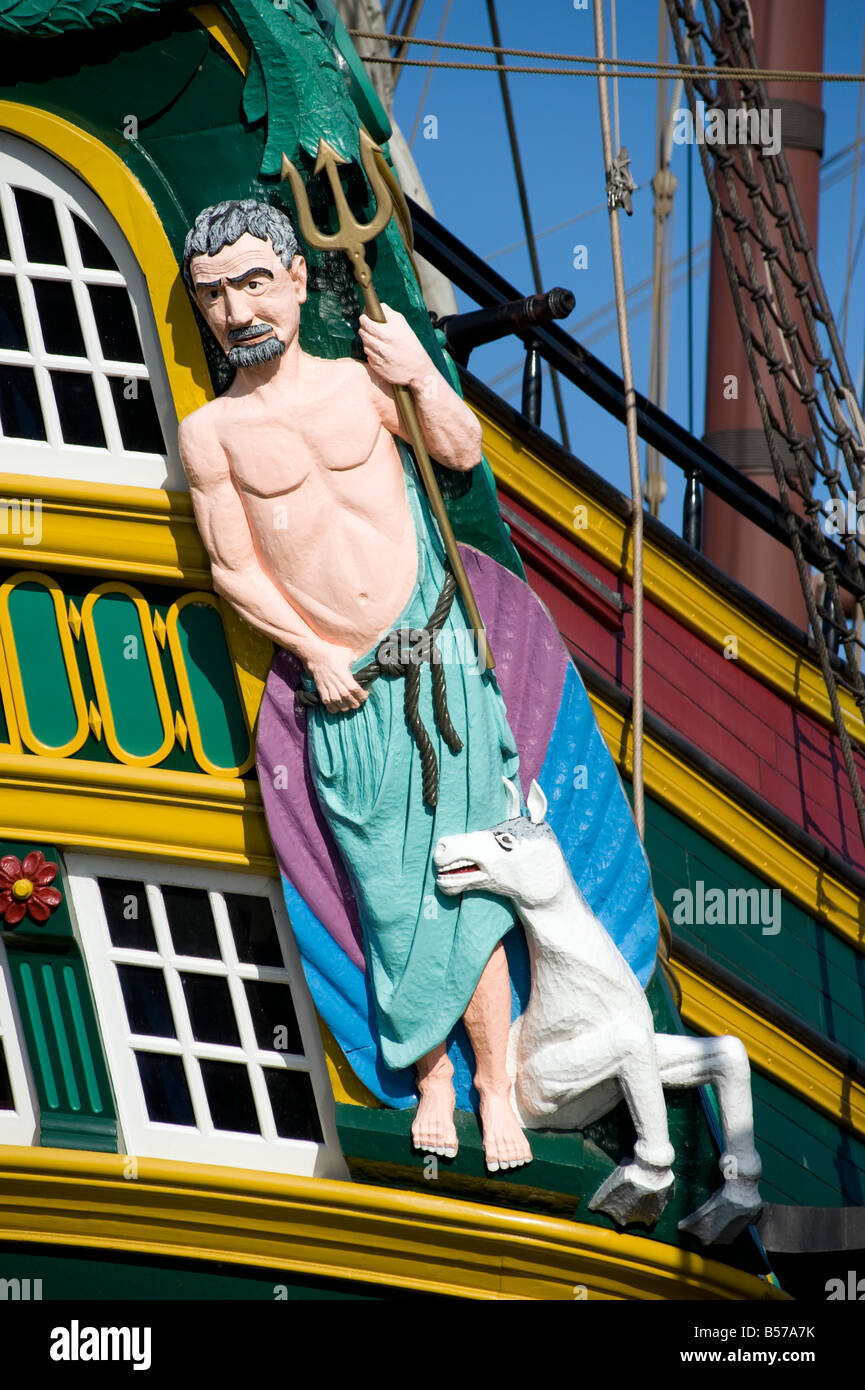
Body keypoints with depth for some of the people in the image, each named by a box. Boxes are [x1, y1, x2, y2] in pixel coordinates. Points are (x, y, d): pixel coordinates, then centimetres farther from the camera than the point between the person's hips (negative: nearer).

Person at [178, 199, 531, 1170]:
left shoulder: (361, 379, 5)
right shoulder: (212, 432, 1)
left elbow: (463, 451, 3)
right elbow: (233, 568, 1)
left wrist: (420, 374, -12)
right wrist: (316, 653, -5)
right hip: (343, 689, 0)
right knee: (389, 894, 4)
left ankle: (494, 1084, 11)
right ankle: (432, 1073, 23)